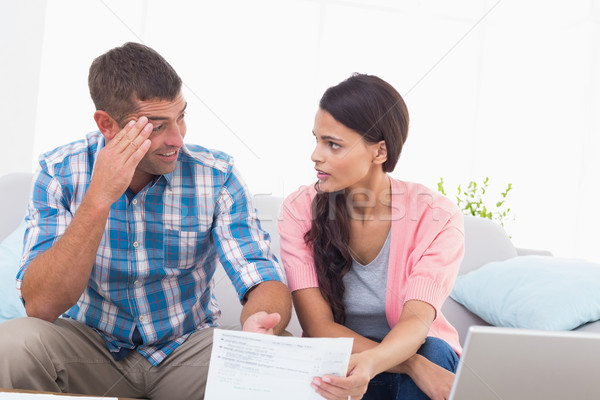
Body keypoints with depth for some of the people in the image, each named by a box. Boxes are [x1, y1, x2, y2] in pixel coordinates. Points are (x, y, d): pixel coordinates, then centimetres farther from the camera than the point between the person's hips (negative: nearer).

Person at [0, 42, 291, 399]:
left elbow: (268, 284, -17)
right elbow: (40, 306, -22)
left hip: (186, 348, 0)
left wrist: (260, 324, -42)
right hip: (93, 346, 1)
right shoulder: (60, 172, -13)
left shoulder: (216, 176, -14)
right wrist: (98, 198, -32)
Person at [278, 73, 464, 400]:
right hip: (336, 363, 0)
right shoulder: (299, 210, -12)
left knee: (434, 350, -31)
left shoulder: (436, 217, -15)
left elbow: (417, 320, -26)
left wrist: (370, 363, -49)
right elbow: (318, 326, -17)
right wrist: (413, 365, -31)